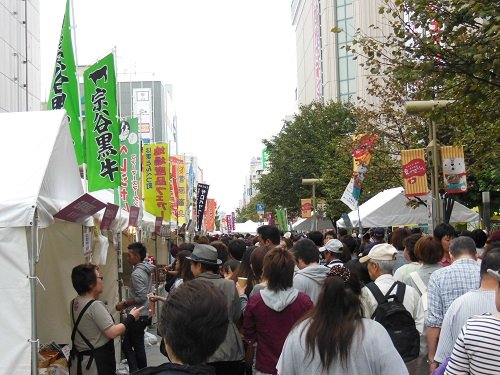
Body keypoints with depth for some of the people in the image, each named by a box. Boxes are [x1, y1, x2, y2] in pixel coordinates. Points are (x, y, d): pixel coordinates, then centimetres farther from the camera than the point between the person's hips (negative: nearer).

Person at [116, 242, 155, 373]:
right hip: (143, 314, 9)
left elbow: (141, 297, -24)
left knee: (136, 347, 2)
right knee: (127, 345, 13)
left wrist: (125, 303, -15)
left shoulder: (136, 273, -19)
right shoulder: (145, 271, 9)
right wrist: (127, 303, 18)